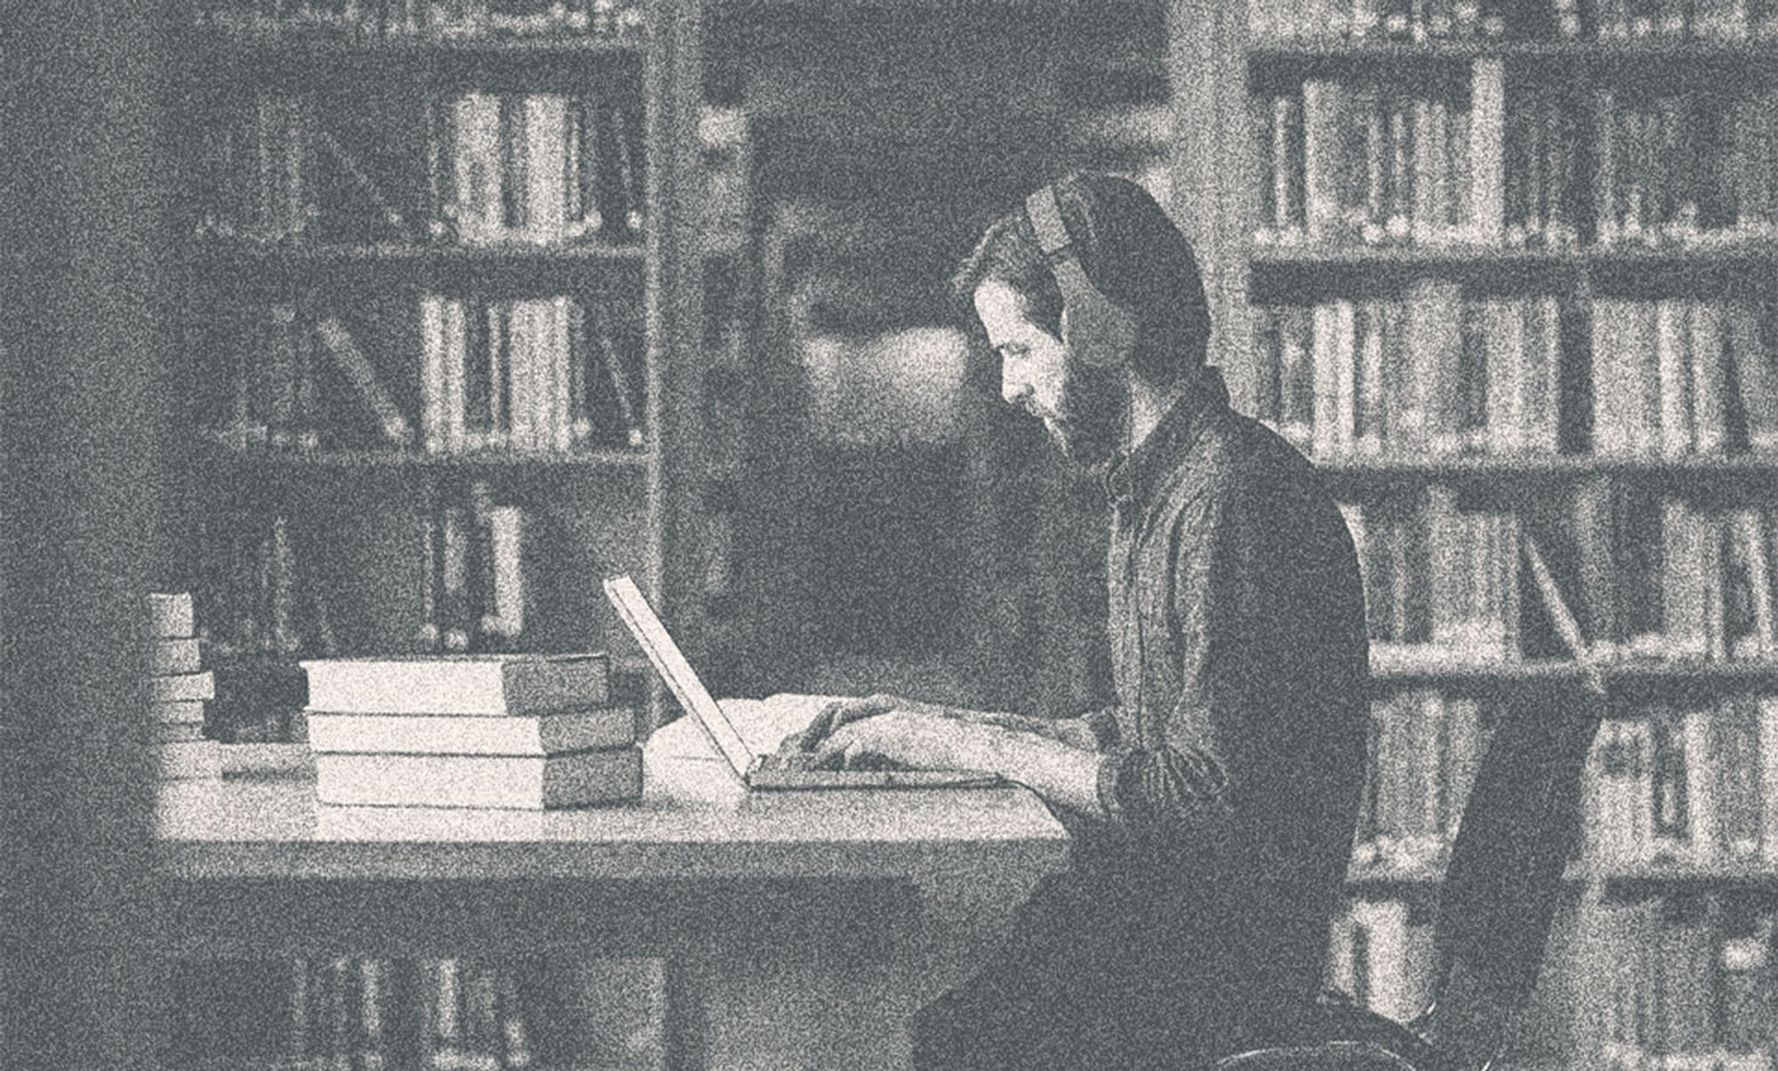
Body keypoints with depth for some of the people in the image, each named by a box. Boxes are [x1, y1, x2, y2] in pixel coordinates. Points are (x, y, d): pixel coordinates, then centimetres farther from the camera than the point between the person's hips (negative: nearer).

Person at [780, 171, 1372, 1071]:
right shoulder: (1155, 486, 16)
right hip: (1160, 903, 9)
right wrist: (938, 727, 12)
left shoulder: (1232, 495, -18)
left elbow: (1209, 788, -22)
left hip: (1224, 947, -9)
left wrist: (977, 747, -13)